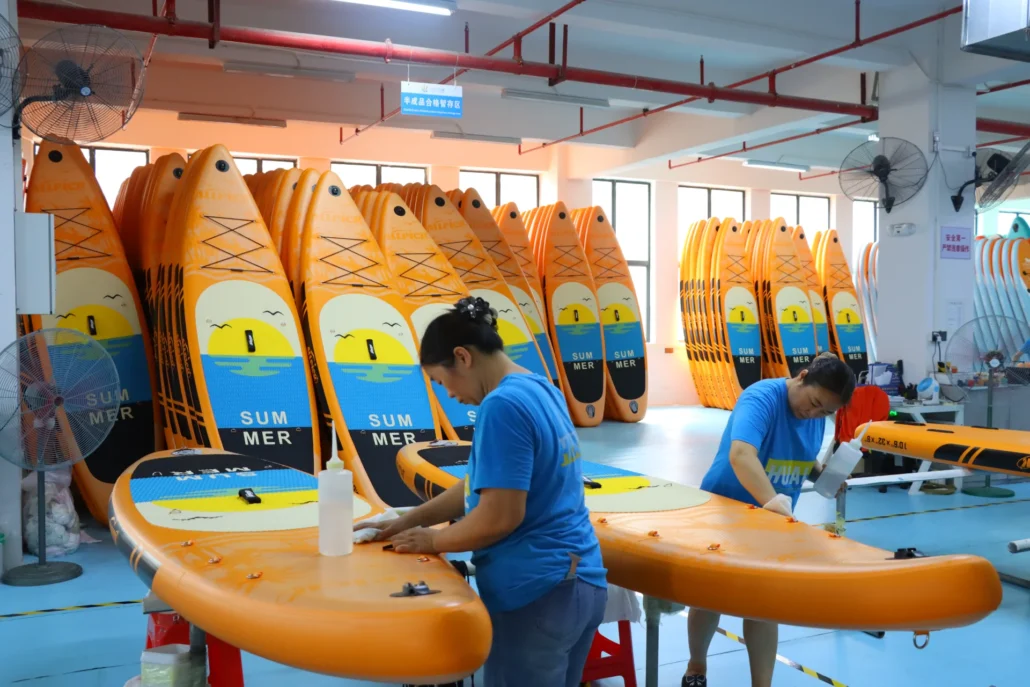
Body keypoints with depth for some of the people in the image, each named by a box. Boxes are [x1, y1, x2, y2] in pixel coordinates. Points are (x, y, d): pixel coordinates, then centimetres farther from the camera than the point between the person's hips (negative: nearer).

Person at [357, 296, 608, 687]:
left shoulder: (502, 405, -19)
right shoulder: (543, 391, 10)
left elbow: (499, 516, -22)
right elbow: (483, 484, 17)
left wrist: (430, 540, -6)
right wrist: (411, 519, 15)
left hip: (537, 593, -9)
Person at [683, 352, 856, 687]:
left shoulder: (817, 416, -5)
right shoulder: (762, 397, -28)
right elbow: (740, 454, -45)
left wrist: (822, 473, -7)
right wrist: (770, 500, -57)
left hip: (772, 520, 5)